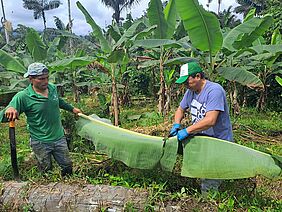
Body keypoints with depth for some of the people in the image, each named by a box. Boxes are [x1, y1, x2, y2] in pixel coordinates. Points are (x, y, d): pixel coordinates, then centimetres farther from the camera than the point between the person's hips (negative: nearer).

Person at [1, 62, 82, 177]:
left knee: (68, 166, 17)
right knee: (46, 171, 14)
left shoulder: (53, 88, -3)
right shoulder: (23, 97, -19)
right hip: (40, 143, -4)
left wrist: (72, 109, 29)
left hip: (59, 138, 5)